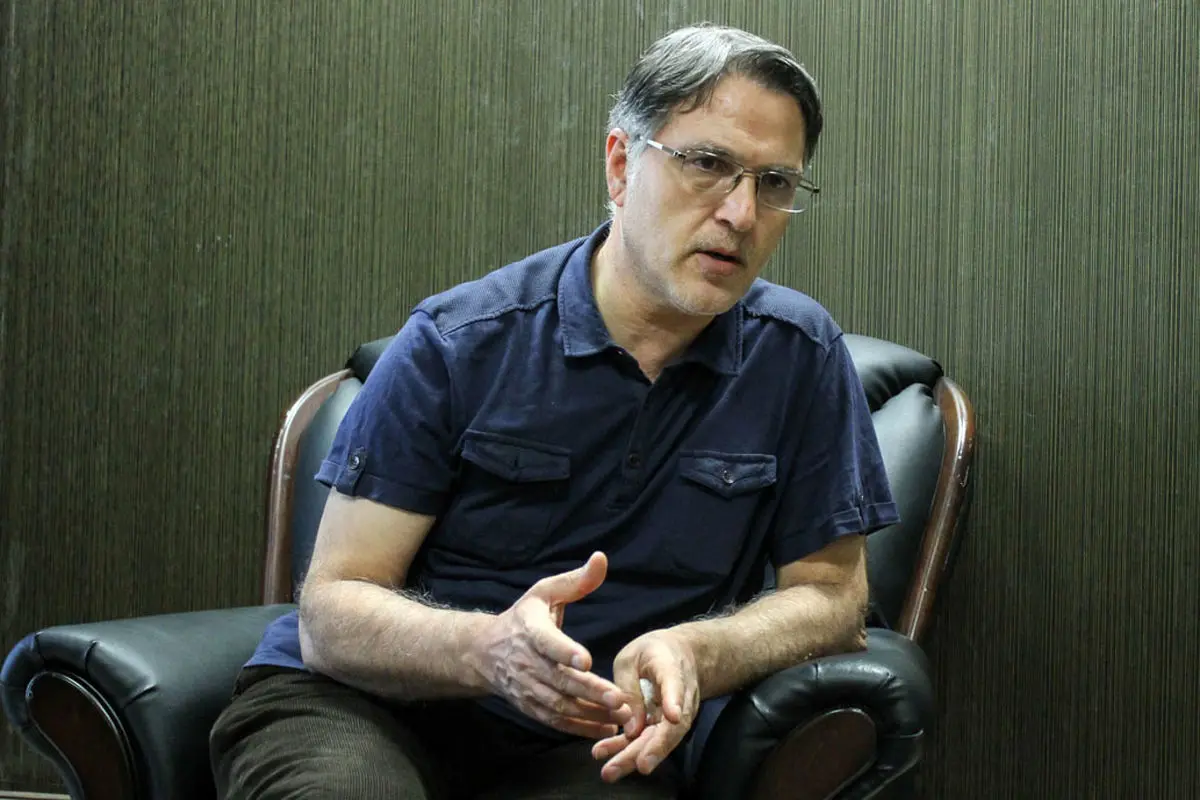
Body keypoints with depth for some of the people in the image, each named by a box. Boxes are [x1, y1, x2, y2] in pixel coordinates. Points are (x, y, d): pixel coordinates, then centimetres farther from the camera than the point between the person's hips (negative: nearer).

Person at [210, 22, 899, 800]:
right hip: (357, 705, -1)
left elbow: (831, 593, 4)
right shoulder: (457, 344, -6)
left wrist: (692, 655, -18)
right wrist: (488, 651, -30)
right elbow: (331, 612, -8)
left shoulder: (799, 355, 0)